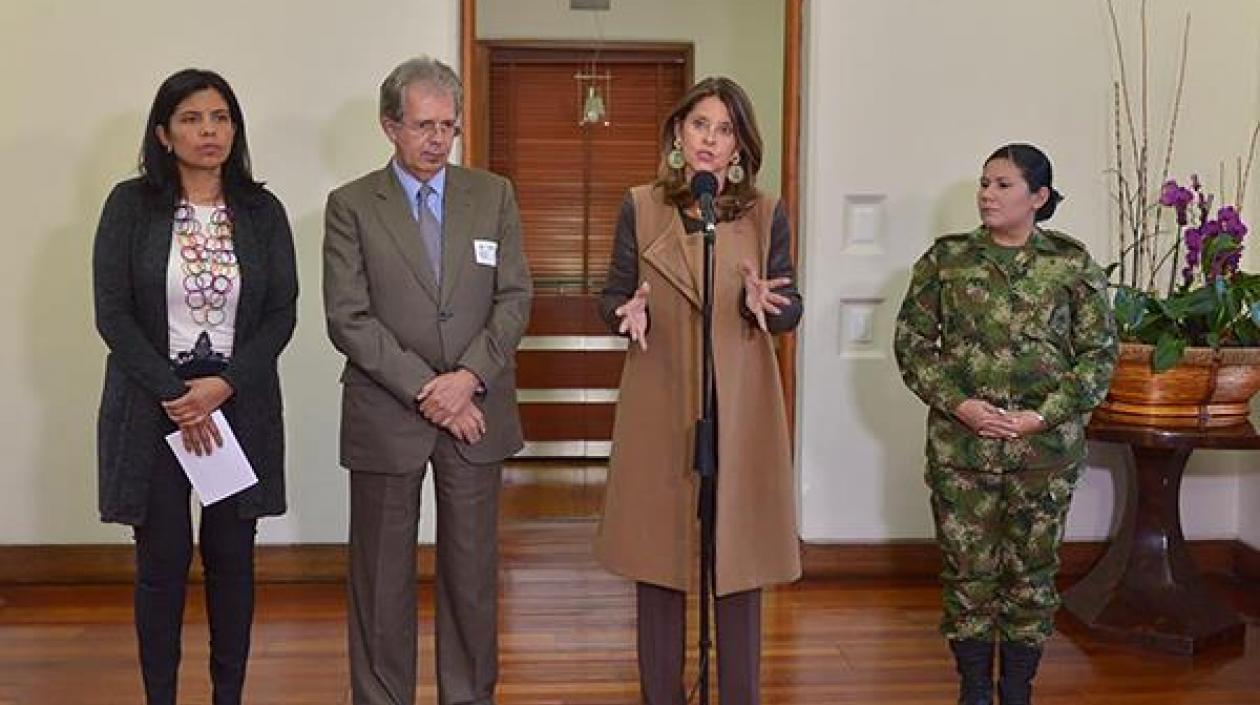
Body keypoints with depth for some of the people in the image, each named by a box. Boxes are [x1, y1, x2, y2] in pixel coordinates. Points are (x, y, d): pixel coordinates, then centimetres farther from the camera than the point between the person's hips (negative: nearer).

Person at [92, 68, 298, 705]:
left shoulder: (262, 210, 4)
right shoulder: (131, 204, -1)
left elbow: (282, 313, 1)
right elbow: (113, 314, -5)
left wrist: (223, 385, -12)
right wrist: (174, 395, -12)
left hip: (240, 402, 2)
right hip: (152, 404, -1)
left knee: (232, 559, 7)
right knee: (163, 563, 3)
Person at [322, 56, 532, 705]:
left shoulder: (494, 195, 5)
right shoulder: (350, 206, -1)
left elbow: (514, 299, 1)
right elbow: (348, 319, -8)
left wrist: (469, 377, -13)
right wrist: (424, 390, -14)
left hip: (476, 409, 2)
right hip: (385, 417, -2)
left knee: (472, 569, 11)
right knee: (382, 576, 8)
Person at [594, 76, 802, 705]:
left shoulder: (766, 214, 3)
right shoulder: (640, 208, 3)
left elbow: (792, 308, 6)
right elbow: (611, 298, 6)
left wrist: (764, 304, -17)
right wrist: (631, 311, -17)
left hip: (741, 408, 0)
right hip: (659, 406, 0)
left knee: (740, 557, 5)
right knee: (657, 556, 7)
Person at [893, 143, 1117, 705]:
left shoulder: (1074, 265, 1)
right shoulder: (945, 258, 3)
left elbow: (1099, 352, 0)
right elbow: (911, 341, 2)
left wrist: (1044, 415, -11)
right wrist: (958, 404, -11)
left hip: (1046, 447, 0)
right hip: (960, 444, 0)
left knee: (1031, 572, 9)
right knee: (968, 569, 6)